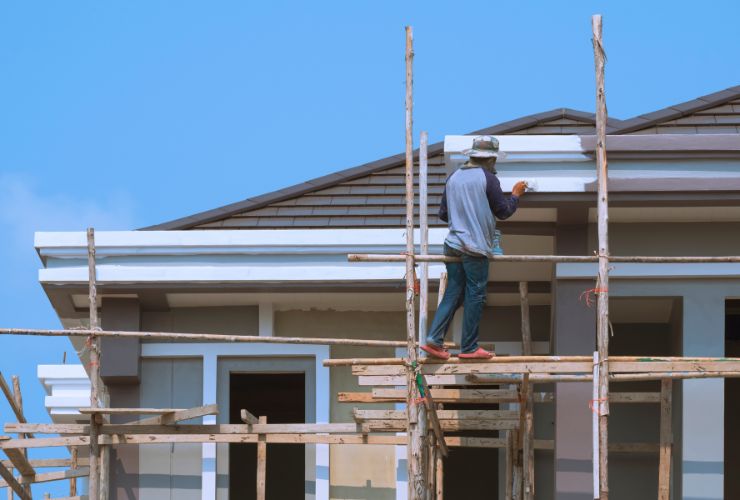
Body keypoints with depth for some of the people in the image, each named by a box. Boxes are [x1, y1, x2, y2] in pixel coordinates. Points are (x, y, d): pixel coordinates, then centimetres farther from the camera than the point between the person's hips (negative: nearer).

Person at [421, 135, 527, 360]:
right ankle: (469, 348, 3)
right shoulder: (487, 179, -9)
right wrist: (516, 194, 14)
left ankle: (434, 339, -3)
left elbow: (443, 213, 16)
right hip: (476, 247, -6)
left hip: (453, 245, 6)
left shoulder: (454, 178, 10)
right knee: (475, 295, 1)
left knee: (453, 293, 9)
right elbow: (504, 211, -3)